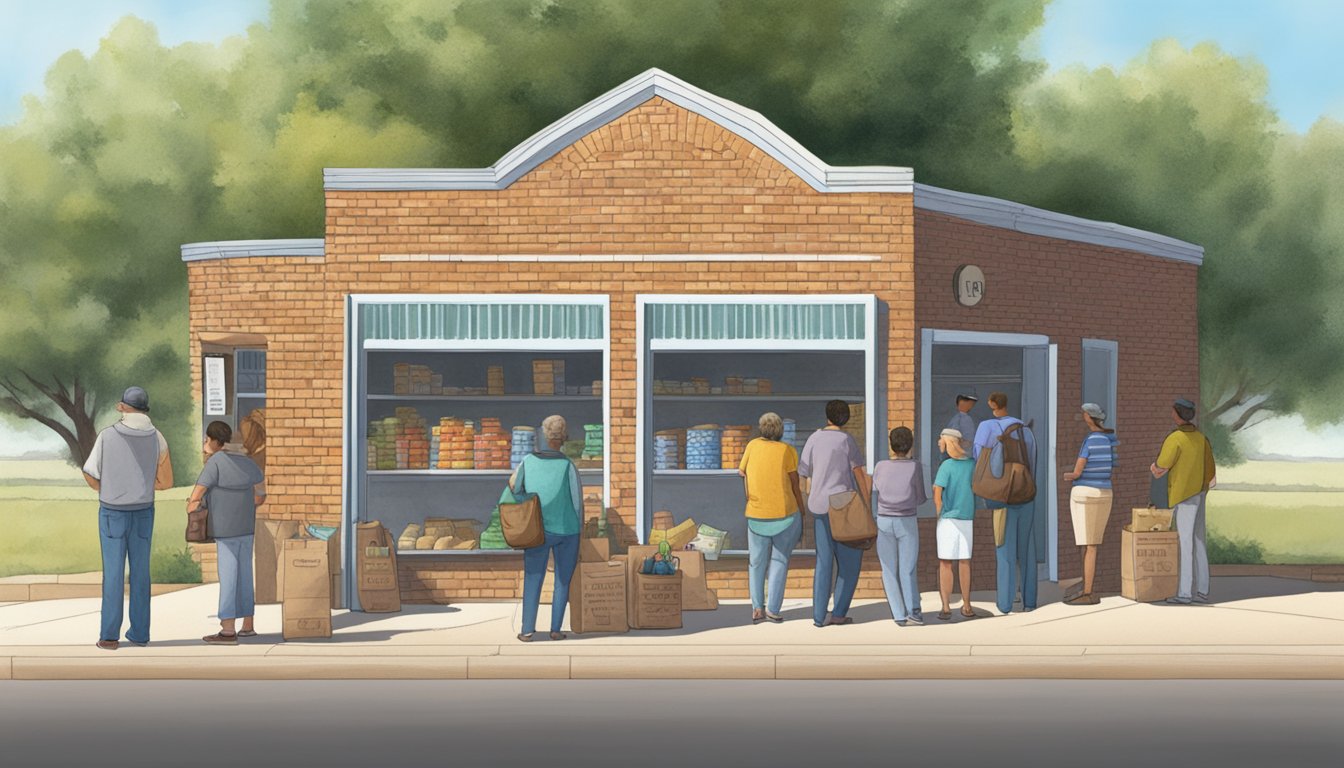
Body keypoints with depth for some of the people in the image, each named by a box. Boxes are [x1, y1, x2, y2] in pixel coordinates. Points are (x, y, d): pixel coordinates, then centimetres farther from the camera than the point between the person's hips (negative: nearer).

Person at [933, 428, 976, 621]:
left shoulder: (946, 465, -11)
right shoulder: (972, 464, 3)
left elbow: (937, 494, -13)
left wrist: (937, 520, -2)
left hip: (947, 519, -4)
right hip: (967, 519, 4)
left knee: (945, 563, 1)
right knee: (964, 562, 11)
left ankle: (946, 607, -1)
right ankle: (966, 606, 16)